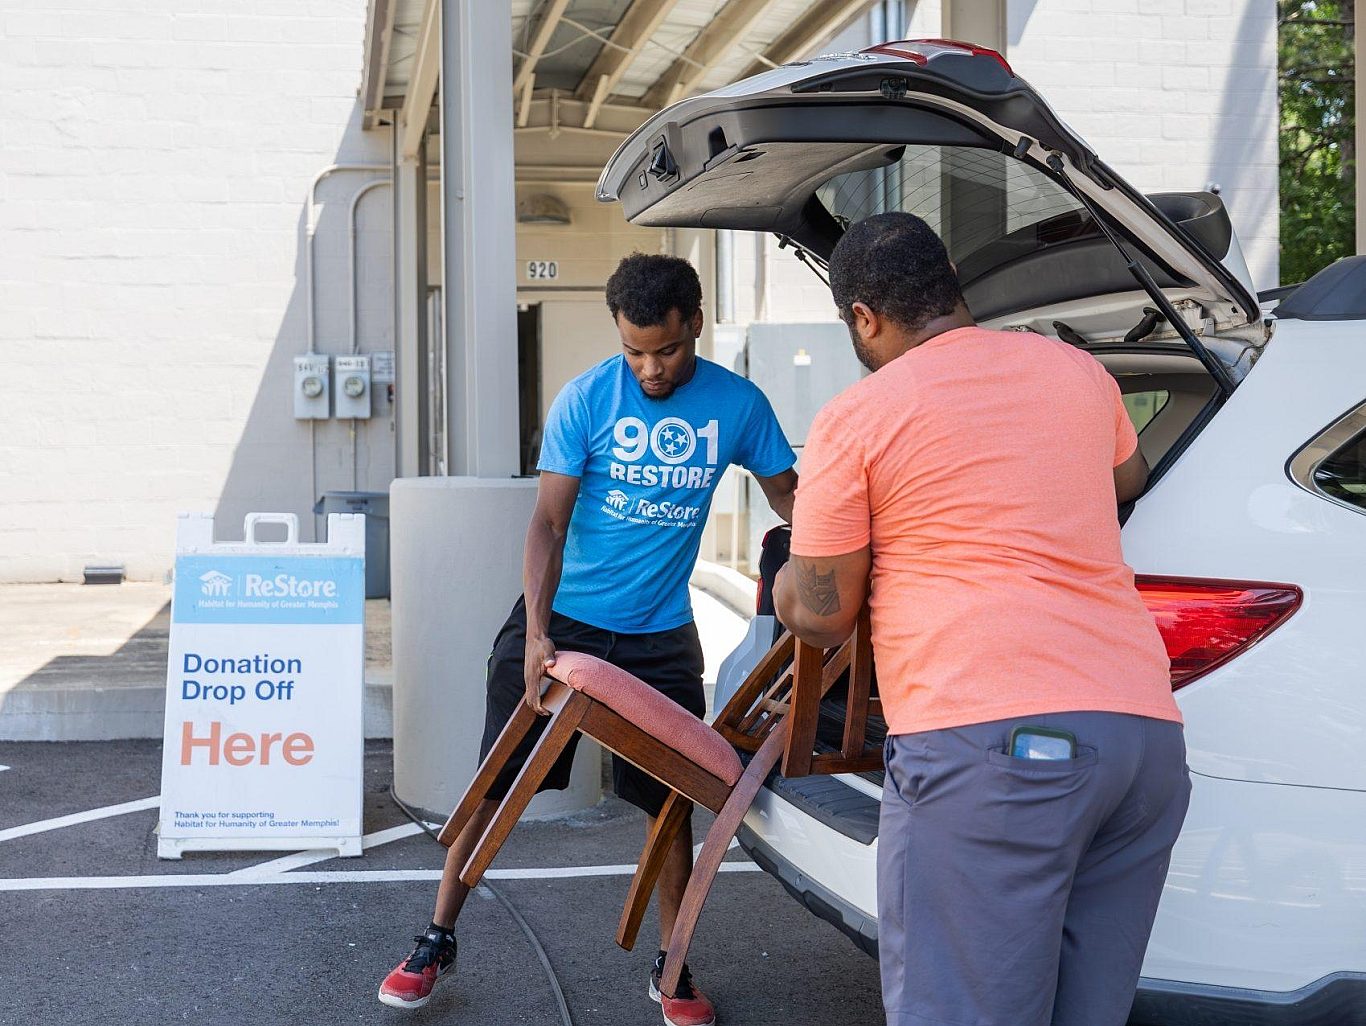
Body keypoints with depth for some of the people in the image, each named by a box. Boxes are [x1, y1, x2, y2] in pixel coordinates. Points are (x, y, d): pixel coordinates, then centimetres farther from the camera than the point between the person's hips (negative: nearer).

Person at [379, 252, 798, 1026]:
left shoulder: (738, 404, -5)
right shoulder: (585, 400, -11)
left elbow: (787, 494, 7)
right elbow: (549, 522, -11)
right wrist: (535, 634, -21)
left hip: (661, 637, 2)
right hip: (562, 620, -1)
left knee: (670, 800, 6)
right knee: (497, 783, 2)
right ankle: (439, 940, 18)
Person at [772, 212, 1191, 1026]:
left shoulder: (855, 420, 1)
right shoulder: (1076, 370, 18)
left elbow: (822, 617, 5)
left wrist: (786, 577, 27)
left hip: (987, 742, -6)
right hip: (1147, 730, 7)